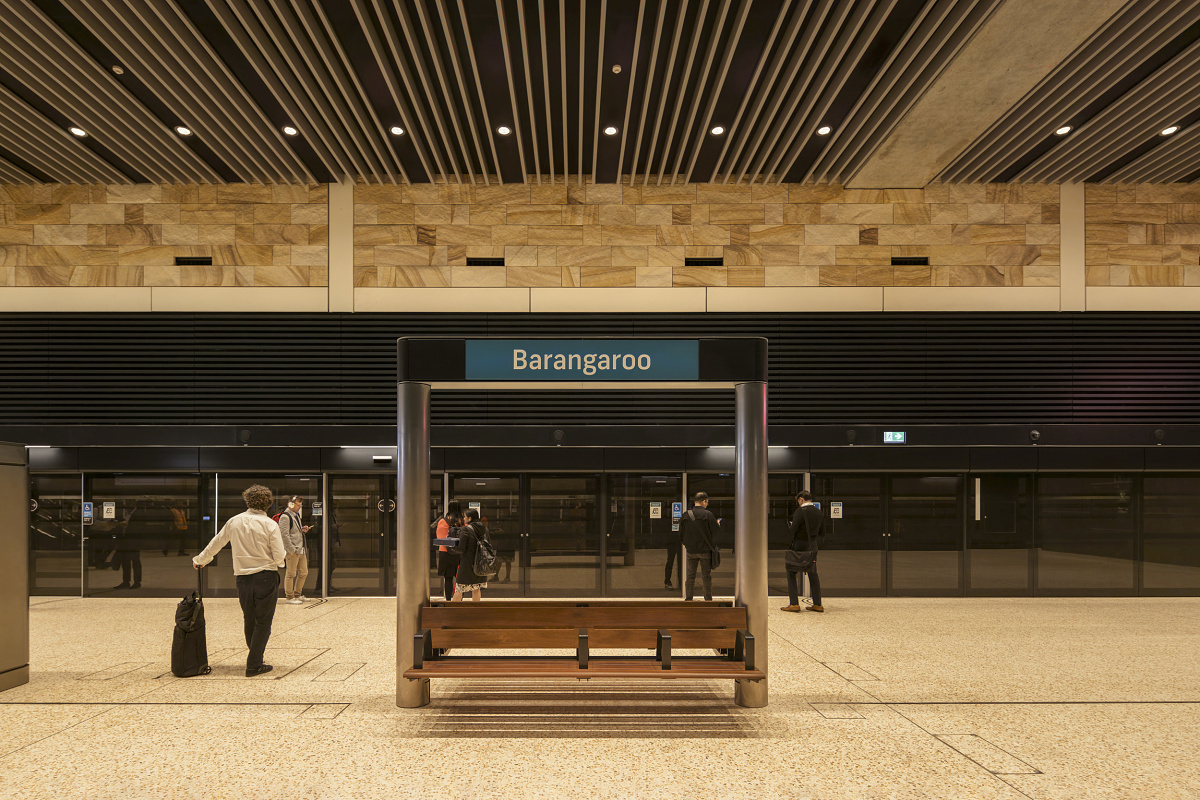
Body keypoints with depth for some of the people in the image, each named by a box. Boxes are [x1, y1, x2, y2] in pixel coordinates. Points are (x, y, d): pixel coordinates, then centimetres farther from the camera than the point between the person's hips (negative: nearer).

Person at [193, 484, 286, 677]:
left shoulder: (234, 521, 3)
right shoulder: (270, 524, -9)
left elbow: (215, 543, 18)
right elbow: (279, 556, -11)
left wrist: (200, 560, 34)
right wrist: (278, 561, 13)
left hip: (242, 578, 4)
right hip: (266, 577, -4)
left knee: (249, 622, 18)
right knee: (263, 623, 4)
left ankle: (254, 660, 29)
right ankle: (254, 665, 3)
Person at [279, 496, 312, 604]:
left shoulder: (296, 515, 17)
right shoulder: (285, 517, -11)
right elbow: (284, 534, -17)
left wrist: (302, 529, 7)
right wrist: (291, 550, -19)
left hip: (301, 549, 9)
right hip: (292, 551, -9)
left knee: (303, 572, 13)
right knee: (291, 574, -2)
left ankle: (297, 594, 26)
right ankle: (289, 597, 8)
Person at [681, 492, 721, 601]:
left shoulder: (686, 515, -2)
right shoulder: (707, 514, -11)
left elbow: (681, 531, 3)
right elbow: (717, 530, -8)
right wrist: (718, 524, 14)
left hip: (691, 550, 2)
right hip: (705, 550, -2)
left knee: (690, 576, 11)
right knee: (706, 576, 7)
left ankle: (688, 598, 10)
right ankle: (708, 599, 12)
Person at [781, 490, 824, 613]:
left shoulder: (800, 511, -14)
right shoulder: (819, 513, 6)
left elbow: (792, 529, -16)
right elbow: (822, 533, 10)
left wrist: (789, 526, 5)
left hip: (799, 546, -6)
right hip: (812, 546, 6)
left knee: (791, 573, 3)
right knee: (813, 574, 15)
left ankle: (794, 603, -2)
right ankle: (817, 604, 17)